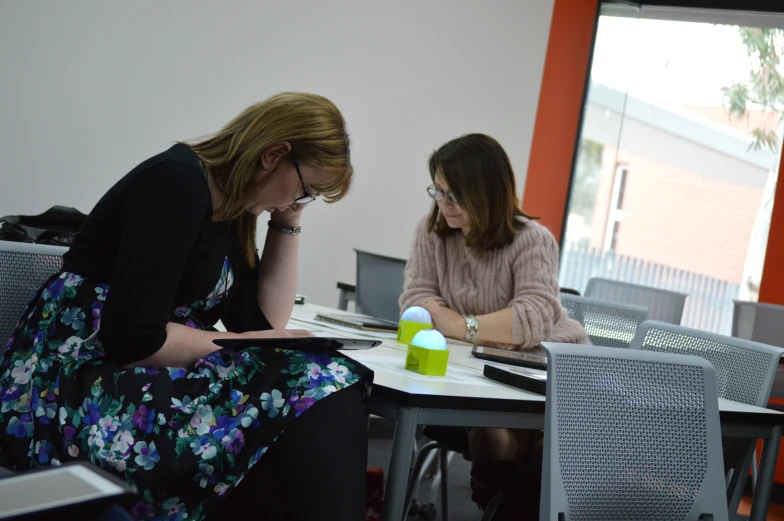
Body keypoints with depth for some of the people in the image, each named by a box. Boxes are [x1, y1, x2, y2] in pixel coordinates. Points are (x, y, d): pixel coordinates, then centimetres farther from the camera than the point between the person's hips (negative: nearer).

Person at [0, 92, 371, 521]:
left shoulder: (229, 207, 12)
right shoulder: (177, 183, -15)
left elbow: (262, 319, 11)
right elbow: (133, 337, -22)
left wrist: (287, 221, 8)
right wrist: (240, 345, -12)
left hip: (151, 379, 8)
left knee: (316, 389, -16)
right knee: (307, 394, -24)